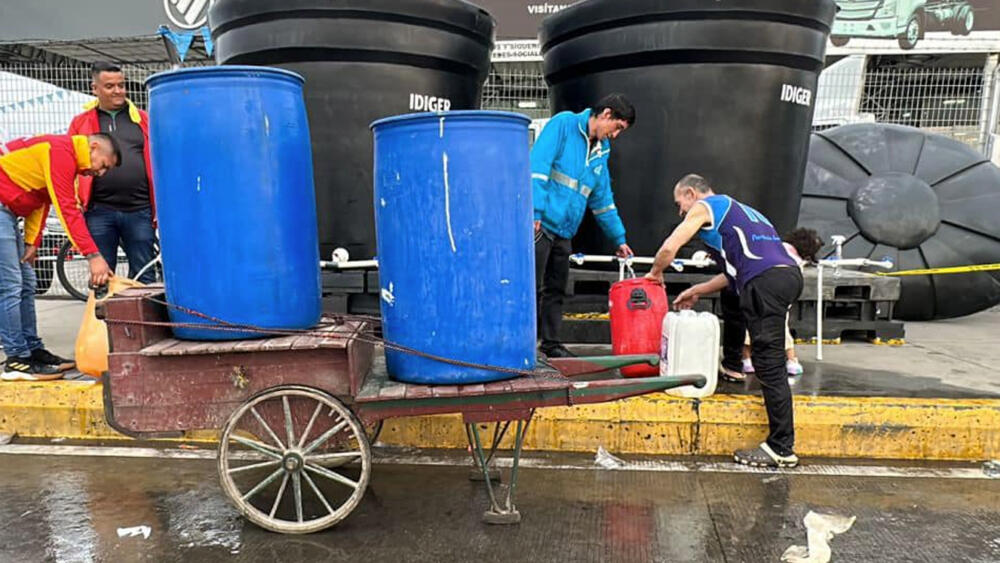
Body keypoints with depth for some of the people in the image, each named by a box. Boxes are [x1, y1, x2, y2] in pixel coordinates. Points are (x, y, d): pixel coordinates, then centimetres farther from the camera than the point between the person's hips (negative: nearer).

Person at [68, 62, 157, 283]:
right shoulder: (81, 123, 10)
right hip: (99, 212, 0)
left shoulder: (142, 119, 11)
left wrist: (160, 206, 0)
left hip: (139, 211, 0)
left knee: (144, 276, 5)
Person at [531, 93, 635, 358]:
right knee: (533, 288, -7)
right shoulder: (563, 123, -4)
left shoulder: (601, 152, 18)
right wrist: (535, 212, -23)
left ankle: (551, 344, 21)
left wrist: (619, 239, 25)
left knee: (556, 291, 12)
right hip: (540, 223, -8)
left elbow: (603, 201, 24)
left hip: (564, 231, 8)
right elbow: (538, 165, -15)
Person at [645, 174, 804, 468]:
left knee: (769, 364, -7)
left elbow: (668, 249, 3)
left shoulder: (703, 206, 10)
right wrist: (698, 290, 37)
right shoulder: (734, 209, 35)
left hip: (767, 282, -9)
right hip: (790, 273, 9)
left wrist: (655, 273, 23)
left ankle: (781, 449, -5)